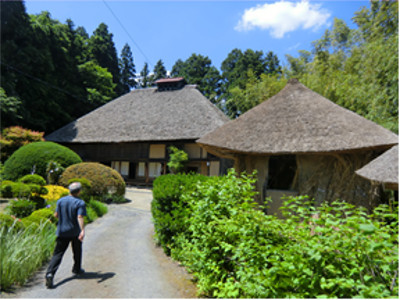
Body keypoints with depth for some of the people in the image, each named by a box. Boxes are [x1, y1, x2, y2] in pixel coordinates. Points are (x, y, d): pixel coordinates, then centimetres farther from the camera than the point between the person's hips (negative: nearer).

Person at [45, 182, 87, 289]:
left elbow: (56, 215, 7)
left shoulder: (60, 201, 0)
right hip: (75, 232, -2)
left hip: (62, 232, 2)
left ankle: (50, 273, -17)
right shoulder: (80, 203, -13)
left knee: (57, 254, 2)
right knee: (77, 251, 20)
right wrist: (82, 230, -33)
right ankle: (77, 269, 36)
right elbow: (80, 217, -26)